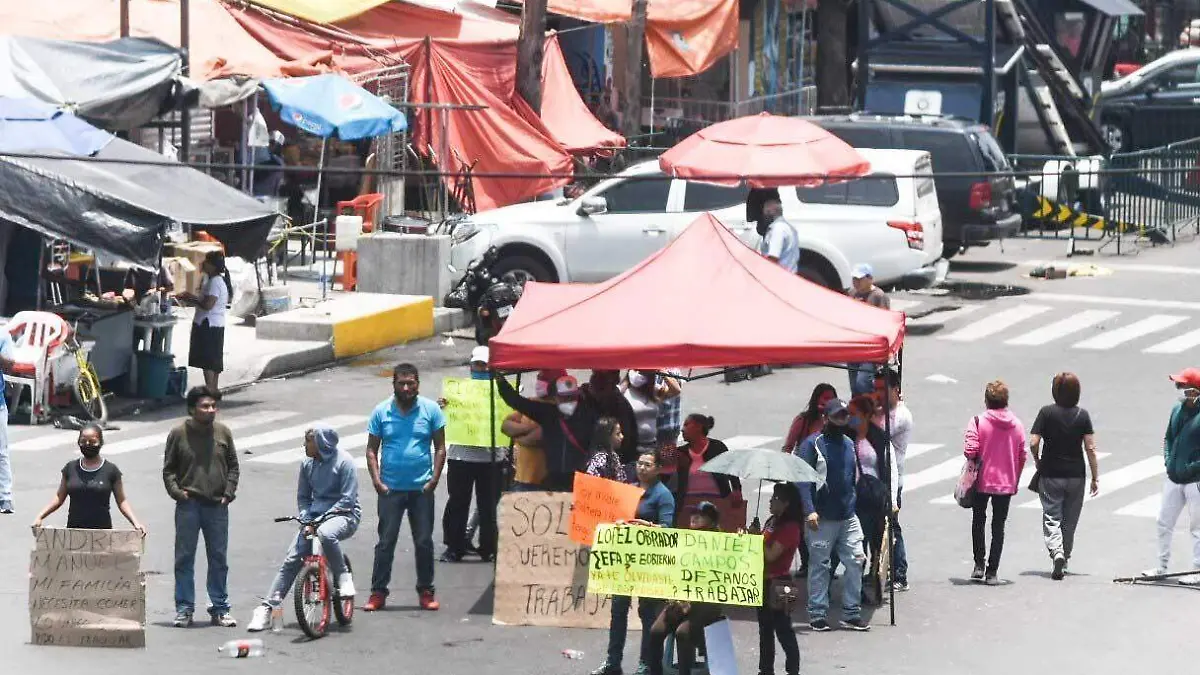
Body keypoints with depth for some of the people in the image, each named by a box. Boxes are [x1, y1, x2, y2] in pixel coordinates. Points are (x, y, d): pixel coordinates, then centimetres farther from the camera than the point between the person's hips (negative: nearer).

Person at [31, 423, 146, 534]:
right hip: (74, 530, 2)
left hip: (102, 530, -2)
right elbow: (59, 498, 13)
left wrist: (135, 522, -9)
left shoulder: (110, 470, 2)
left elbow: (121, 501, 5)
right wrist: (40, 517, 2)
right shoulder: (71, 468, 8)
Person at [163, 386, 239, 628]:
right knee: (184, 558, 1)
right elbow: (168, 469, 5)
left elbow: (233, 466, 13)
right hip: (188, 506, -2)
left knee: (219, 559, 7)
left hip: (217, 506, 2)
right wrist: (176, 491, -9)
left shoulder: (223, 433, 6)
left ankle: (220, 608, 15)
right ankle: (184, 609, 7)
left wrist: (229, 492, 1)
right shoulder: (179, 434, -1)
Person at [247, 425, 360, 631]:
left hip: (343, 514, -5)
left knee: (326, 533, -41)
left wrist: (321, 518, -20)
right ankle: (267, 608, -7)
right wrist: (307, 521, -5)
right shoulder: (307, 464, 6)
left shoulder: (343, 462, -11)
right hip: (315, 516, 5)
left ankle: (343, 577, -18)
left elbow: (347, 499, -14)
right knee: (291, 559, -10)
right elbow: (303, 497, 14)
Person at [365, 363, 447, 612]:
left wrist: (434, 479, -6)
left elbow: (440, 448, 4)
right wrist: (377, 481, -6)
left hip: (422, 489, 0)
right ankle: (378, 592, 3)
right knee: (386, 542, -1)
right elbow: (372, 449, 5)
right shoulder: (381, 412, 2)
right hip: (390, 489, 0)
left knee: (424, 542, 4)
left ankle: (426, 591, 14)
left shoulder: (430, 410, 2)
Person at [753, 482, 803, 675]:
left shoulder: (789, 527, -17)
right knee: (765, 628, 16)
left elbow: (771, 554, -22)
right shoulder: (772, 521, 11)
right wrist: (752, 536, 0)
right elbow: (762, 547, 16)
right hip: (765, 581, 10)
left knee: (783, 630, -4)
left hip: (778, 583, -10)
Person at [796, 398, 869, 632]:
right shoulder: (812, 444, -6)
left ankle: (851, 614, 8)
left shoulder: (849, 444, 13)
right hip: (822, 518, -5)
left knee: (855, 562, 1)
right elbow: (802, 480, -12)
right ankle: (818, 615, 7)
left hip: (848, 517, 5)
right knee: (819, 566, 1)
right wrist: (810, 510, -21)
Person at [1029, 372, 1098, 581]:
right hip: (1076, 475, 2)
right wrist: (1095, 478, 2)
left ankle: (1056, 551, -23)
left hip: (1050, 475, -2)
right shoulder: (1083, 415, -3)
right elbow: (1090, 448, -5)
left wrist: (1038, 462, 9)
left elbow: (1033, 443, -12)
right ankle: (1064, 561, 23)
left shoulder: (1047, 413, -7)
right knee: (1070, 521, 14)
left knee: (1051, 518, 1)